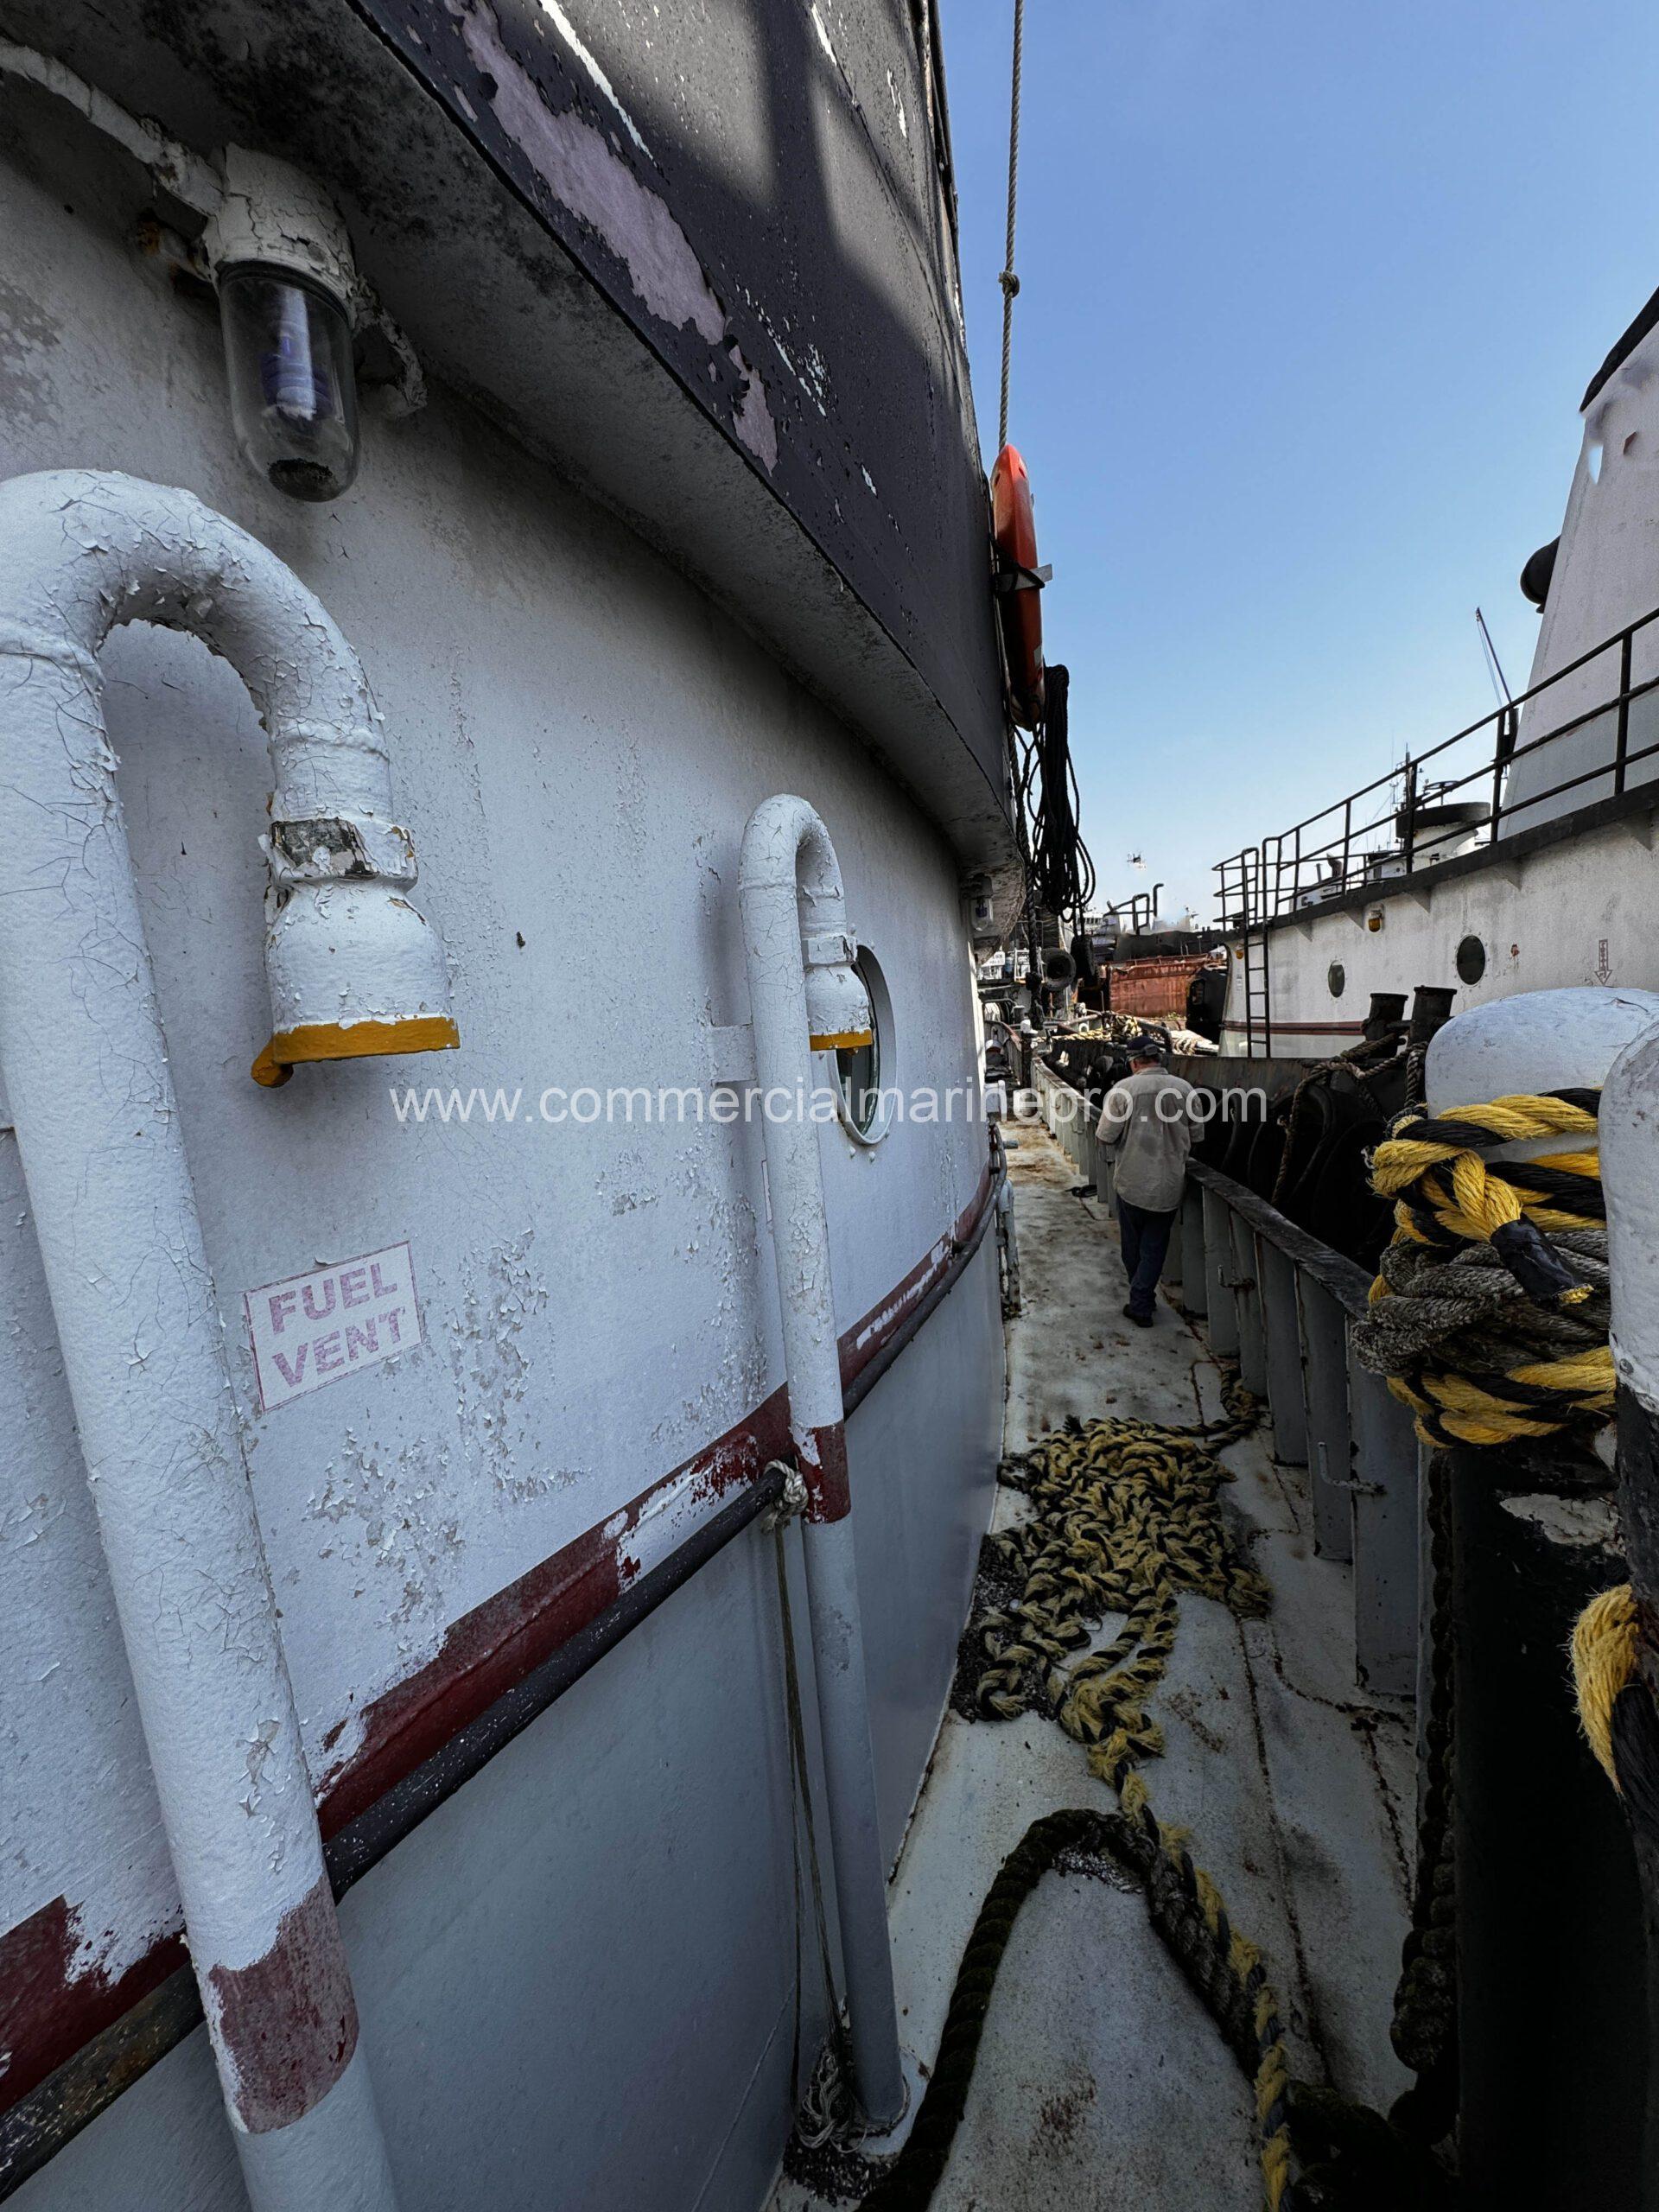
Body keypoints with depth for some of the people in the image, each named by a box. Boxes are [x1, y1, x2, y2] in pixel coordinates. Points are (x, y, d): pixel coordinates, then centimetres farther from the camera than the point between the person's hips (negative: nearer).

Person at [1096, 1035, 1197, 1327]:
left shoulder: (1122, 1090, -14)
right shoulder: (1185, 1089, -5)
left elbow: (1106, 1138, -11)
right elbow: (1195, 1138, 5)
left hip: (1132, 1183, -2)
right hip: (1170, 1185, 2)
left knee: (1132, 1246, 17)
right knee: (1155, 1247, 14)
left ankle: (1143, 1300, 29)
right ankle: (1142, 1304, 16)